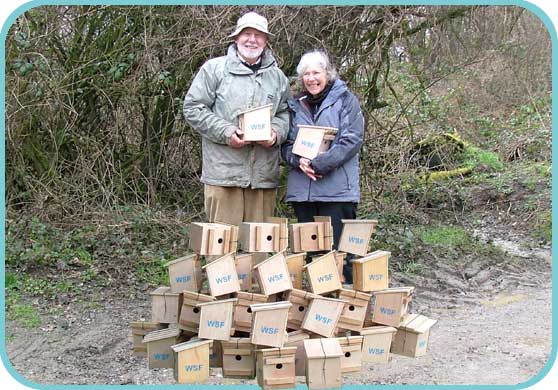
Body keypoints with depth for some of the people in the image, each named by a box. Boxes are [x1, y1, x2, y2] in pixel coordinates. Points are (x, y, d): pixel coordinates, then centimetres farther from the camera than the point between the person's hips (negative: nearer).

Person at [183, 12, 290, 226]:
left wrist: (276, 133, -4)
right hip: (223, 170, -3)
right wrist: (226, 132, -11)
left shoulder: (277, 76, 17)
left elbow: (284, 113, 19)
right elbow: (193, 108, 0)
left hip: (264, 174, 4)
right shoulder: (215, 68, 4)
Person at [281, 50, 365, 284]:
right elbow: (286, 144, 12)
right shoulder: (295, 105, 16)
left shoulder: (346, 100, 2)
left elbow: (352, 140, -9)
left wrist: (318, 164, -16)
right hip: (301, 189, 5)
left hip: (337, 188, -4)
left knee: (337, 248, -4)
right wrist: (298, 161, -10)